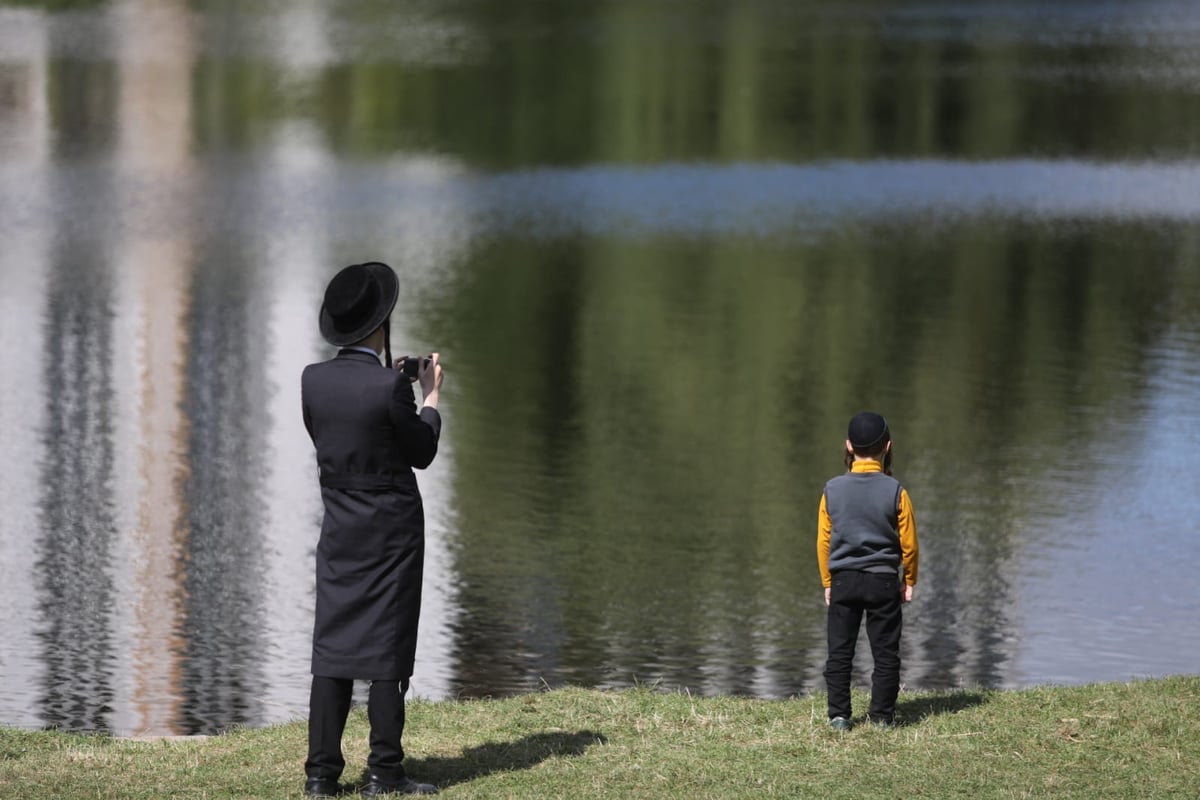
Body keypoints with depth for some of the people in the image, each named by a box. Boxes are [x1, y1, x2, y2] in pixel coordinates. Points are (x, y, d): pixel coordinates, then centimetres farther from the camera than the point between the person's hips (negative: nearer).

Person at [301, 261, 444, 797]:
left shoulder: (314, 380, -3)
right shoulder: (390, 387, -18)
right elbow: (421, 452, -7)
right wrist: (430, 394, 8)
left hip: (340, 531, 5)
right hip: (392, 530, -5)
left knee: (331, 644, 7)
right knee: (387, 648, 0)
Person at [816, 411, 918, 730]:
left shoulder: (832, 489, -4)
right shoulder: (895, 492, -9)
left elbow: (823, 541, 3)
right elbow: (908, 543, -2)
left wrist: (828, 583, 14)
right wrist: (909, 581, 13)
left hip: (843, 580, 1)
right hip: (883, 581, -1)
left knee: (839, 652, 8)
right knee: (885, 653, 7)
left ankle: (838, 715, 6)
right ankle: (882, 716, 9)